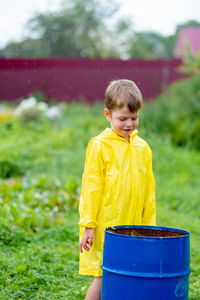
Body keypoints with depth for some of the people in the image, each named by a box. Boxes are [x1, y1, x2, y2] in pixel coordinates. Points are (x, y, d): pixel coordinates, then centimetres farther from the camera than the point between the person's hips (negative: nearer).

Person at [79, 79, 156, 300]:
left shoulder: (143, 148, 9)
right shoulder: (99, 146, -6)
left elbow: (148, 189, 15)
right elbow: (91, 188, -6)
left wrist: (149, 224, 14)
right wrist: (88, 225, -9)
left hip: (133, 228, 5)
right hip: (105, 227, -5)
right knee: (102, 278, -2)